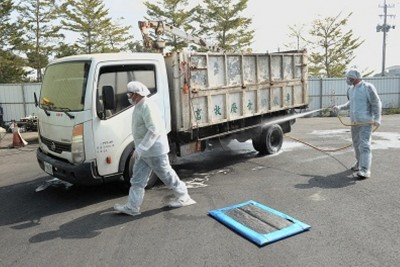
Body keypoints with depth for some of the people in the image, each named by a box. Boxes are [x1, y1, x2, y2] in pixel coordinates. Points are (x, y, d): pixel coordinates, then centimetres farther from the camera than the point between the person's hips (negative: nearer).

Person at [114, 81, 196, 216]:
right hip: (144, 151, 10)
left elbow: (154, 130, -28)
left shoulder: (147, 106, -21)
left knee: (166, 174, 4)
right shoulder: (139, 106, 12)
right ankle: (132, 206, 15)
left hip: (154, 150, -10)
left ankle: (183, 197, 22)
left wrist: (140, 149, -29)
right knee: (137, 178, 9)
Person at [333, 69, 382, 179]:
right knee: (356, 143, 15)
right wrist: (340, 107, 13)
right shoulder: (351, 89, 11)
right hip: (354, 122, 7)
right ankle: (359, 163, 33)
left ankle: (365, 169, -15)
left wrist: (377, 118, -17)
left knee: (364, 145, -12)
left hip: (365, 122, -7)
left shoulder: (368, 87, -10)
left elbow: (376, 103, -10)